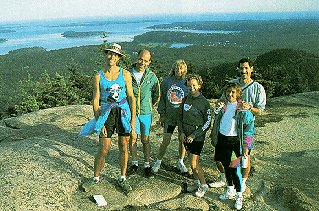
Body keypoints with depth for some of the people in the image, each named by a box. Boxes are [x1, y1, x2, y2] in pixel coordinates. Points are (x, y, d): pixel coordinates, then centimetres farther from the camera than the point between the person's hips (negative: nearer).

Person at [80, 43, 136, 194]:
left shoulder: (125, 74, 1)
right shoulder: (98, 76, -1)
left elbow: (131, 97, 2)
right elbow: (96, 100, 0)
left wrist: (133, 120, -3)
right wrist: (99, 122, -6)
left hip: (124, 113, 1)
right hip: (106, 113, -1)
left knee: (123, 147, 9)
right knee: (103, 150, 2)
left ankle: (123, 178, 26)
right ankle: (96, 178, 24)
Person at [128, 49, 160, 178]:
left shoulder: (152, 77, -3)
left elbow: (156, 95, 10)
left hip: (145, 113, 0)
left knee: (145, 139, 7)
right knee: (132, 139, 6)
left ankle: (147, 165, 20)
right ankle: (134, 162, 25)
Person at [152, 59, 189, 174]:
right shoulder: (166, 81, 1)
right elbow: (162, 98, 5)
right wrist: (162, 114, 1)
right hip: (169, 116, 0)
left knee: (183, 140, 9)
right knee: (166, 141, 2)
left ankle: (180, 162, 27)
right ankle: (158, 161, 19)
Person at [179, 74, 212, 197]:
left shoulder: (204, 102, -10)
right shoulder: (185, 100, 5)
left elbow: (208, 123, -9)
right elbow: (181, 117, 12)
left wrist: (194, 135, -13)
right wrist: (181, 132, 0)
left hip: (197, 136, -5)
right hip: (186, 135, 5)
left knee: (194, 163, -6)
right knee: (192, 160, 14)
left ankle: (204, 185, 12)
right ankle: (196, 182, 31)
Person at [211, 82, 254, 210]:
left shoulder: (243, 109, -11)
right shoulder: (223, 105, 5)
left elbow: (249, 127, -9)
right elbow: (216, 119, 21)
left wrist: (245, 146, -13)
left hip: (235, 140, -5)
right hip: (222, 139, 6)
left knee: (235, 168, -5)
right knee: (226, 166, 16)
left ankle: (239, 196, 12)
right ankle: (230, 191, 35)